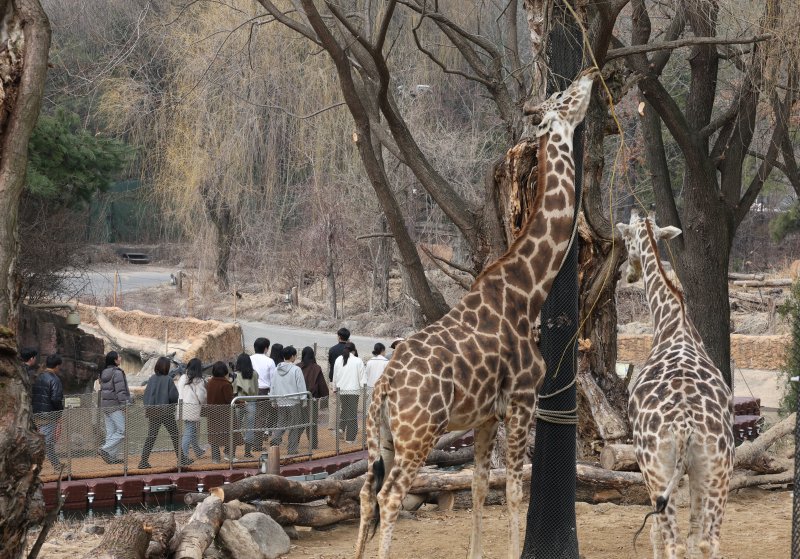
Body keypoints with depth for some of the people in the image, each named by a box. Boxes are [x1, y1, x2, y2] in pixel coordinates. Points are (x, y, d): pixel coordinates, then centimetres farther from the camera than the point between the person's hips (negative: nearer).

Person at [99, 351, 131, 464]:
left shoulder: (103, 373, 13)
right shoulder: (117, 373, -13)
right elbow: (120, 391, -18)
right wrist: (125, 404, -17)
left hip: (105, 405, 9)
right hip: (115, 406, -9)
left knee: (110, 432, 10)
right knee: (122, 431, -6)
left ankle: (112, 456, 8)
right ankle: (105, 450, -15)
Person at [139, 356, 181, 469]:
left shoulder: (151, 379, 1)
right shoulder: (168, 380, -11)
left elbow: (145, 395, 2)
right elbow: (174, 396, -12)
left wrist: (148, 407, 13)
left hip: (153, 412, 4)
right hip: (166, 412, -4)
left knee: (151, 436, 6)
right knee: (175, 435, 9)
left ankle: (144, 461, -2)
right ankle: (181, 459, 14)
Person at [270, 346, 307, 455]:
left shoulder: (277, 369, 5)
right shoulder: (296, 369, -12)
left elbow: (273, 386, 12)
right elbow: (301, 387, -10)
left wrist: (273, 399, 21)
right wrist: (303, 401, -1)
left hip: (280, 402, 5)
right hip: (294, 402, -5)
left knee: (281, 424, 16)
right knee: (294, 427, 4)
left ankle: (274, 441, -7)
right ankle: (292, 449, 5)